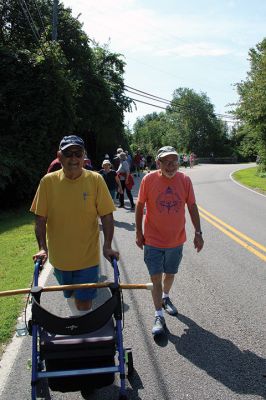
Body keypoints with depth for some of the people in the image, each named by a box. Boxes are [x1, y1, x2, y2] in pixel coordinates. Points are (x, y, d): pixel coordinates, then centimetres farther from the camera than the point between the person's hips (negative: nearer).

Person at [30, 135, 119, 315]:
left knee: (84, 304, 1)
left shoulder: (95, 179, -9)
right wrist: (42, 248, -10)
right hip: (59, 257, 2)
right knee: (71, 297, 21)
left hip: (88, 257, -2)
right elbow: (40, 218, -2)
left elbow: (107, 215, -7)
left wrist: (107, 246, -14)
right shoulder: (48, 181, -6)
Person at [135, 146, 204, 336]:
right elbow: (140, 206, -3)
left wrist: (198, 233, -1)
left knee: (170, 274, 21)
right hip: (153, 240, -2)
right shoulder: (149, 179, -13)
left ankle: (165, 298, 48)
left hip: (176, 240, 3)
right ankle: (159, 316, 14)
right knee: (156, 278, 1)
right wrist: (138, 232, -1)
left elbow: (192, 207, 1)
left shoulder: (185, 180, -7)